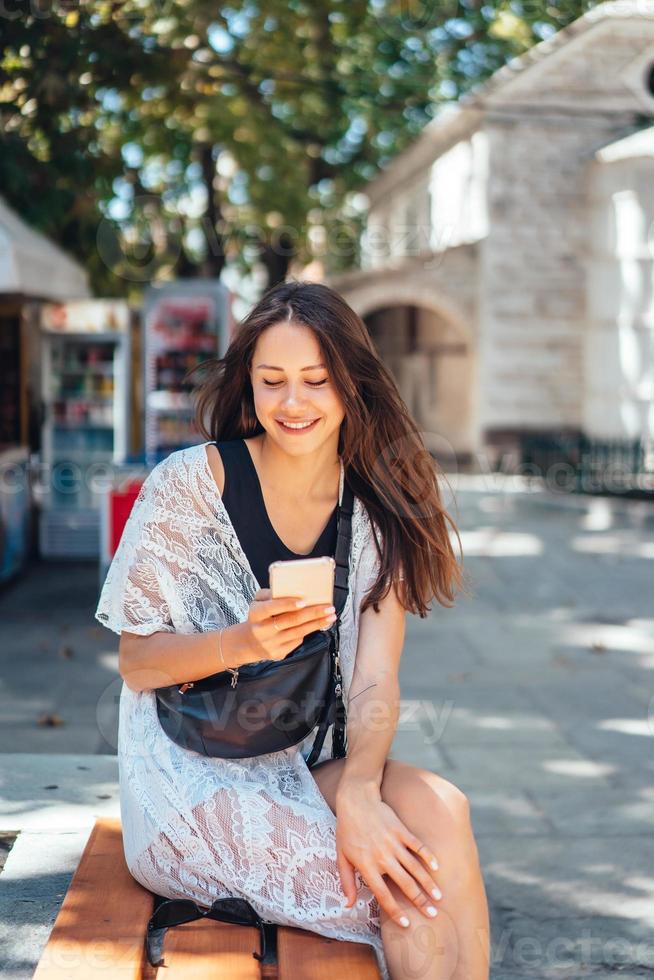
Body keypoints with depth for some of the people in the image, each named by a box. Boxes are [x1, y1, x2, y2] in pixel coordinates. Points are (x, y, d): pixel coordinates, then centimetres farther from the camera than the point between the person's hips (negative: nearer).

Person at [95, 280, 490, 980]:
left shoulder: (378, 515, 2)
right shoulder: (190, 483, -9)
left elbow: (375, 683, -6)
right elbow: (136, 663, -6)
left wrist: (357, 793, -27)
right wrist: (242, 642, -26)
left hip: (308, 770, 4)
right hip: (191, 783, -4)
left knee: (438, 808, -27)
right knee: (417, 879, -25)